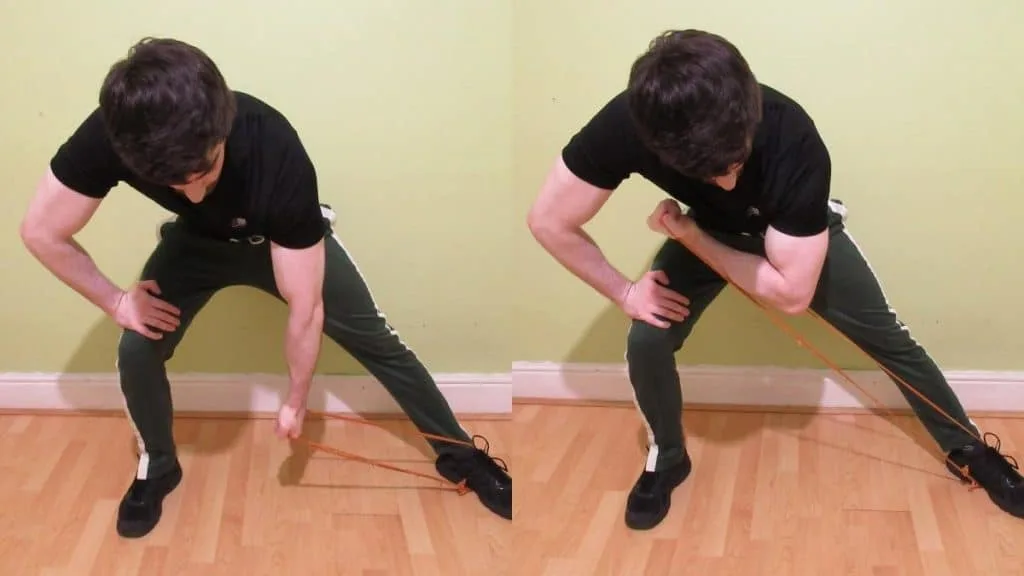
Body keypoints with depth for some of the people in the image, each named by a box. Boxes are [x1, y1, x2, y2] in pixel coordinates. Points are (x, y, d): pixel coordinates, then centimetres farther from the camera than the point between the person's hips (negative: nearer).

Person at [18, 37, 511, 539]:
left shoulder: (277, 154, -44)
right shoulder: (109, 136, -39)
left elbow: (305, 308, -31)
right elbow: (40, 232, -20)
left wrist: (296, 400, -20)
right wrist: (115, 300, -20)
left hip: (289, 240, -2)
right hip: (197, 241, 2)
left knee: (375, 339, -2)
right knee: (136, 349, -13)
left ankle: (458, 454, 17)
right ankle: (157, 466, 16)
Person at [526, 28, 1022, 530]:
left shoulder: (794, 141, -44)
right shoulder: (624, 125, -41)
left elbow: (792, 294, -34)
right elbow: (548, 221, -25)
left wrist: (687, 235, -32)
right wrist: (624, 291, -23)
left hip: (801, 233, -1)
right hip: (707, 228, 1)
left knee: (889, 338, 3)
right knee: (645, 340, -15)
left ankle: (967, 450, 26)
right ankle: (667, 458, 13)